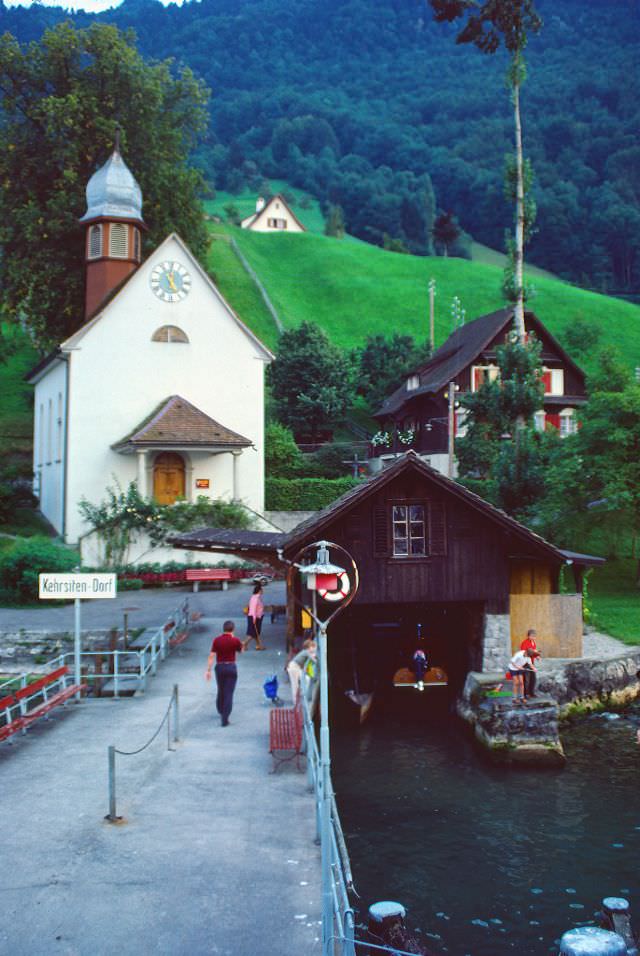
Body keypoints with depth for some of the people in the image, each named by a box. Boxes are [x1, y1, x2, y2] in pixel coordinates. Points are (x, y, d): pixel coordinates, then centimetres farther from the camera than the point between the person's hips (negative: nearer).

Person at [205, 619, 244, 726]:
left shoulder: (217, 640, -6)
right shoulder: (235, 640, -10)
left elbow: (211, 656, -9)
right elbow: (241, 651, 9)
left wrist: (208, 670, -5)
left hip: (220, 667, 3)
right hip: (231, 667, -3)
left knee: (220, 691, 22)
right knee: (229, 693, -1)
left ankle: (221, 711, 43)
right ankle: (224, 719, -6)